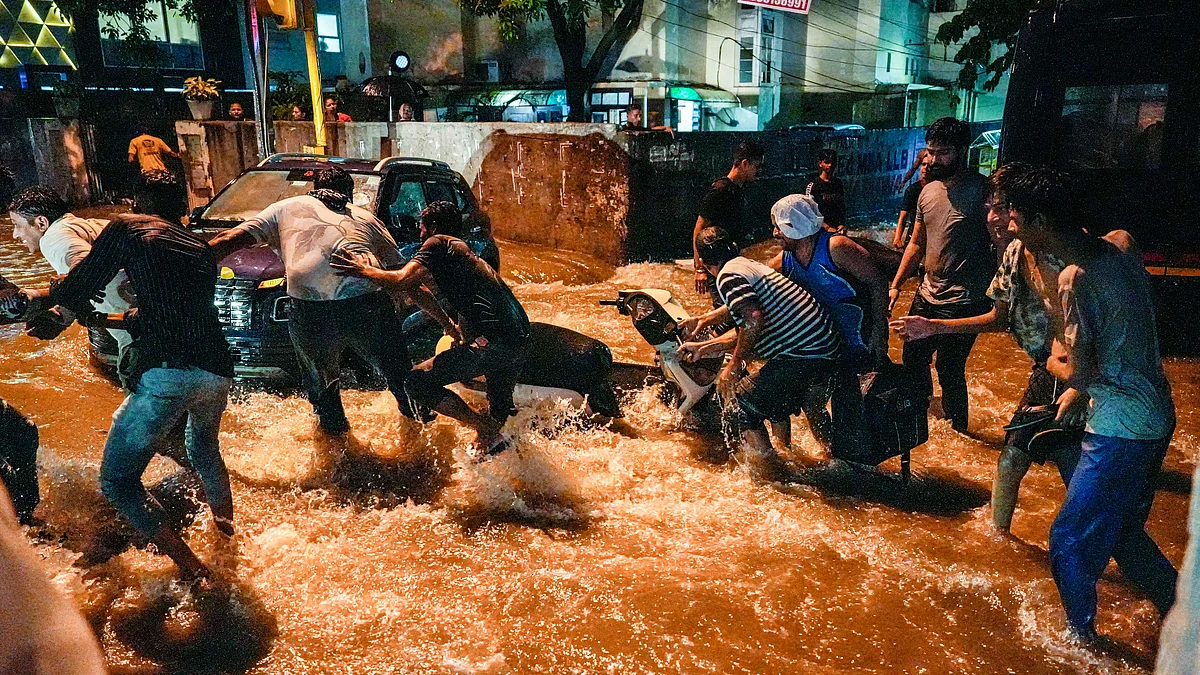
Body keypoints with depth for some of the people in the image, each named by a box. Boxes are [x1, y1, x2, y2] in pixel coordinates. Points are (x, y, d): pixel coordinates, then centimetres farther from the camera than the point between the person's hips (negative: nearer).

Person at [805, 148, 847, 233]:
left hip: (838, 229, 4)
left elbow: (843, 207, 16)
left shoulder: (839, 183, 14)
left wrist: (842, 225, -1)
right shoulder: (813, 185, -2)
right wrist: (827, 227, -15)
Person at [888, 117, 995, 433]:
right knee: (913, 356, 19)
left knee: (949, 368, -1)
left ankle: (957, 427, 22)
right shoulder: (929, 191, 7)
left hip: (964, 303, -7)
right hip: (927, 296, 7)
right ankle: (922, 398, 46)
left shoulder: (981, 189, -15)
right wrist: (895, 285, 12)